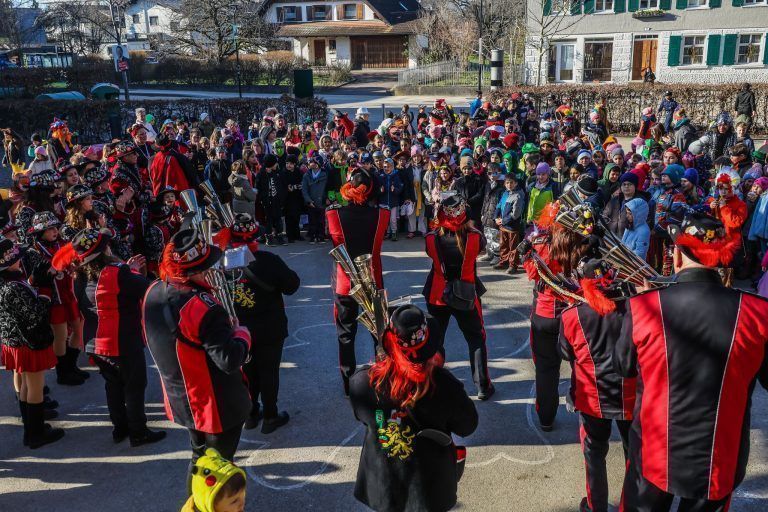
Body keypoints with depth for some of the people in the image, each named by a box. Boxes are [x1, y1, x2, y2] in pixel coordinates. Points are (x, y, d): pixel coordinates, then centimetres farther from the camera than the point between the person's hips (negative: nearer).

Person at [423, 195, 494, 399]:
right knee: (476, 339, 15)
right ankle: (483, 387, 17)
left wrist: (440, 225, 3)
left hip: (438, 295, 1)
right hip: (466, 295, -1)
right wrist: (469, 225, 10)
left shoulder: (432, 237, -18)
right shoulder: (474, 237, -19)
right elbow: (482, 243, 3)